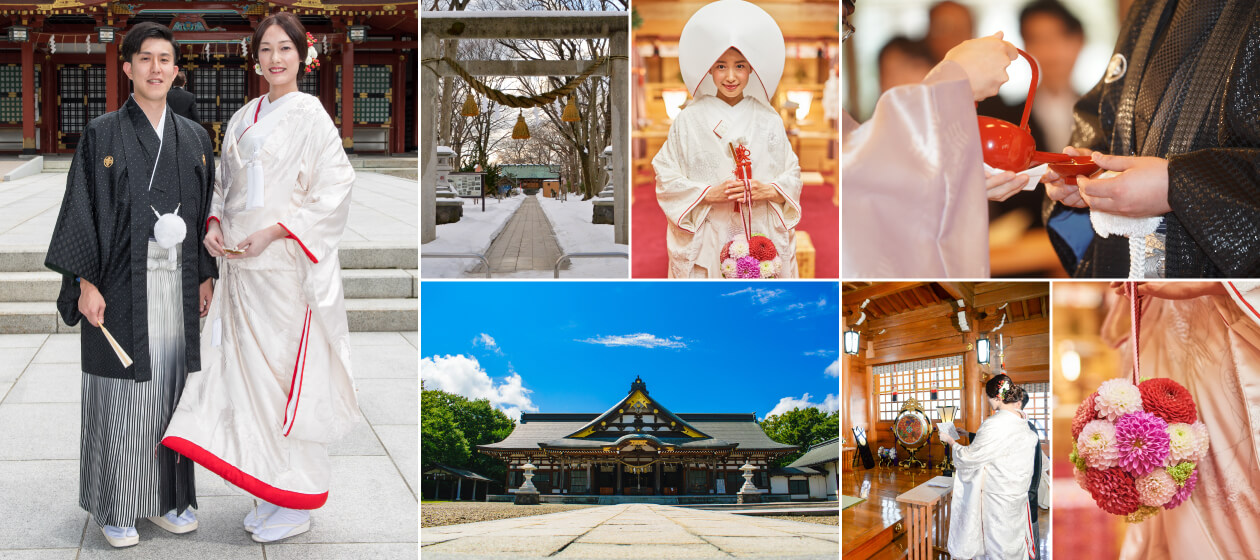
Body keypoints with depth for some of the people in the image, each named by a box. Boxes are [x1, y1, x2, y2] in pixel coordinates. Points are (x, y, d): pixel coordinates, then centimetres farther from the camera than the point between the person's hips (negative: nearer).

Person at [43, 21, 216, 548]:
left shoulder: (194, 138, 10)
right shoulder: (102, 135, -2)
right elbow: (80, 210, -4)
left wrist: (206, 276, 8)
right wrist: (86, 282, -11)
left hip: (177, 285, 4)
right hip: (122, 285, -4)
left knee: (170, 388, 8)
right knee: (120, 395, 1)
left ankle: (166, 499, 19)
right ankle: (114, 509, 12)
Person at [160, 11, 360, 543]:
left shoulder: (310, 114, -6)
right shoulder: (243, 118, 15)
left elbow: (333, 191, -12)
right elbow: (224, 184, 23)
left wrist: (272, 232, -17)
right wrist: (214, 224, 4)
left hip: (287, 265, -7)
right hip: (242, 263, 7)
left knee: (287, 371, -3)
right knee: (251, 369, 8)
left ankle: (297, 504, 7)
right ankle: (271, 494, 20)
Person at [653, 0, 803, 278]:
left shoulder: (768, 119, 7)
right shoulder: (689, 120, 2)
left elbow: (793, 175, 8)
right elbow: (666, 180, 0)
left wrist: (767, 190, -12)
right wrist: (710, 193, -13)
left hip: (761, 236, 1)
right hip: (707, 241, -1)